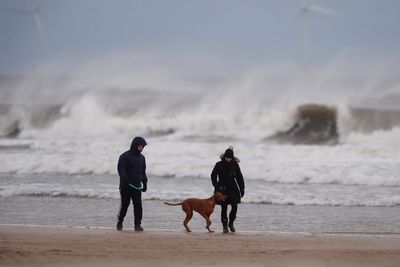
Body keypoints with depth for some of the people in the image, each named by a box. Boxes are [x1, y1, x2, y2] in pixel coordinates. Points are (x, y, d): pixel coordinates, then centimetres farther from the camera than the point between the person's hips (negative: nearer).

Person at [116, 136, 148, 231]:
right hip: (126, 186, -5)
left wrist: (144, 182, 16)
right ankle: (119, 223, 18)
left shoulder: (141, 158, 14)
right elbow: (121, 170, -12)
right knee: (124, 205, 2)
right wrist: (125, 181, -22)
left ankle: (138, 224, -1)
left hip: (137, 186, 5)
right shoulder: (125, 156, -6)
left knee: (138, 206, -4)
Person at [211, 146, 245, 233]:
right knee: (224, 208, -1)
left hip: (233, 188, 1)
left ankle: (231, 223, 11)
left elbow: (239, 177, 8)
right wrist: (216, 186, -13)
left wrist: (242, 189, 5)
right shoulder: (219, 165, -4)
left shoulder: (235, 165, 2)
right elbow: (213, 176, 1)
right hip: (222, 189, -1)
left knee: (235, 206, -10)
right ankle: (225, 226, 8)